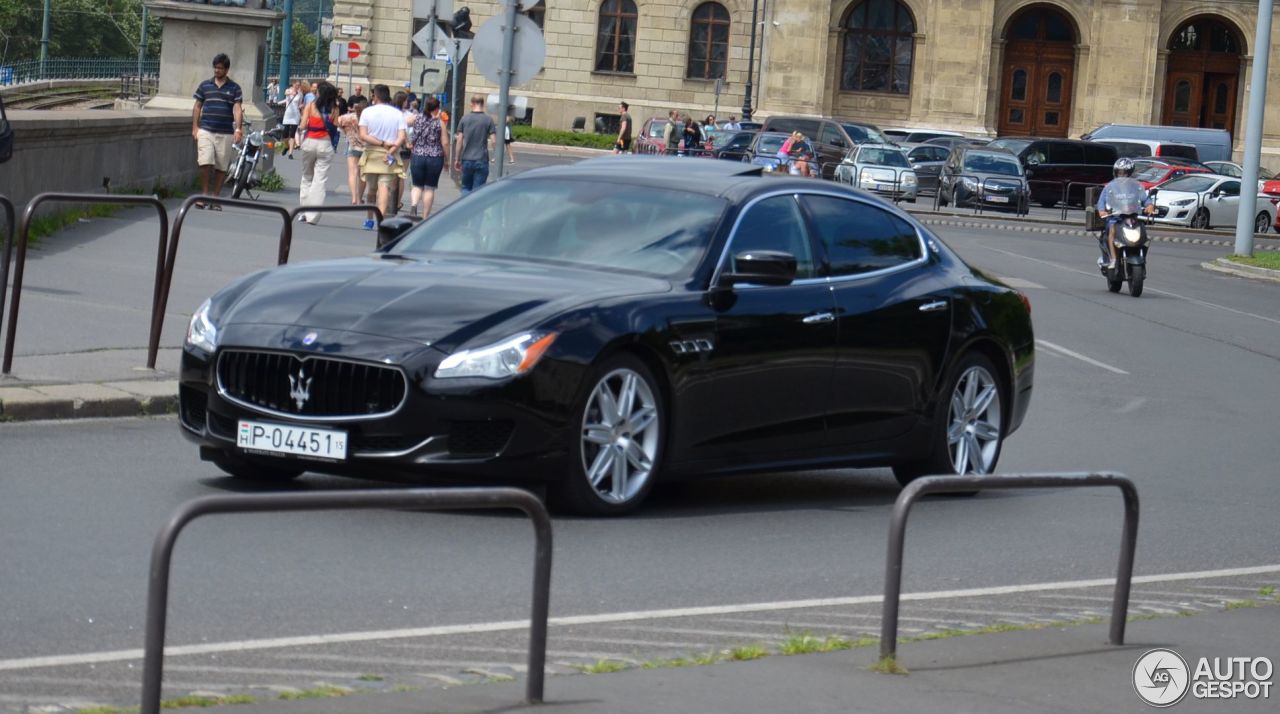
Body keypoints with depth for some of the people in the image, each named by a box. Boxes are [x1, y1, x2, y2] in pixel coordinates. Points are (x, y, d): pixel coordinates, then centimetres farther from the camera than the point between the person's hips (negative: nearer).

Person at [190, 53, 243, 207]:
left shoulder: (234, 88, 5)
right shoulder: (205, 85, 9)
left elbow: (237, 109, -2)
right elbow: (197, 107, 13)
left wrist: (238, 129, -15)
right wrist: (195, 128, 5)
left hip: (225, 133, 0)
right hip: (206, 131, 0)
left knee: (221, 167, 4)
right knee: (205, 162, -13)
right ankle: (204, 194, 1)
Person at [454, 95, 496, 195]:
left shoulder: (465, 119, 1)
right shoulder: (488, 120, -4)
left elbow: (459, 141, 2)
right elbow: (493, 140, -8)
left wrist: (457, 159, 9)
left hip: (466, 159, 2)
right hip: (481, 160, -2)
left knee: (466, 187, 15)